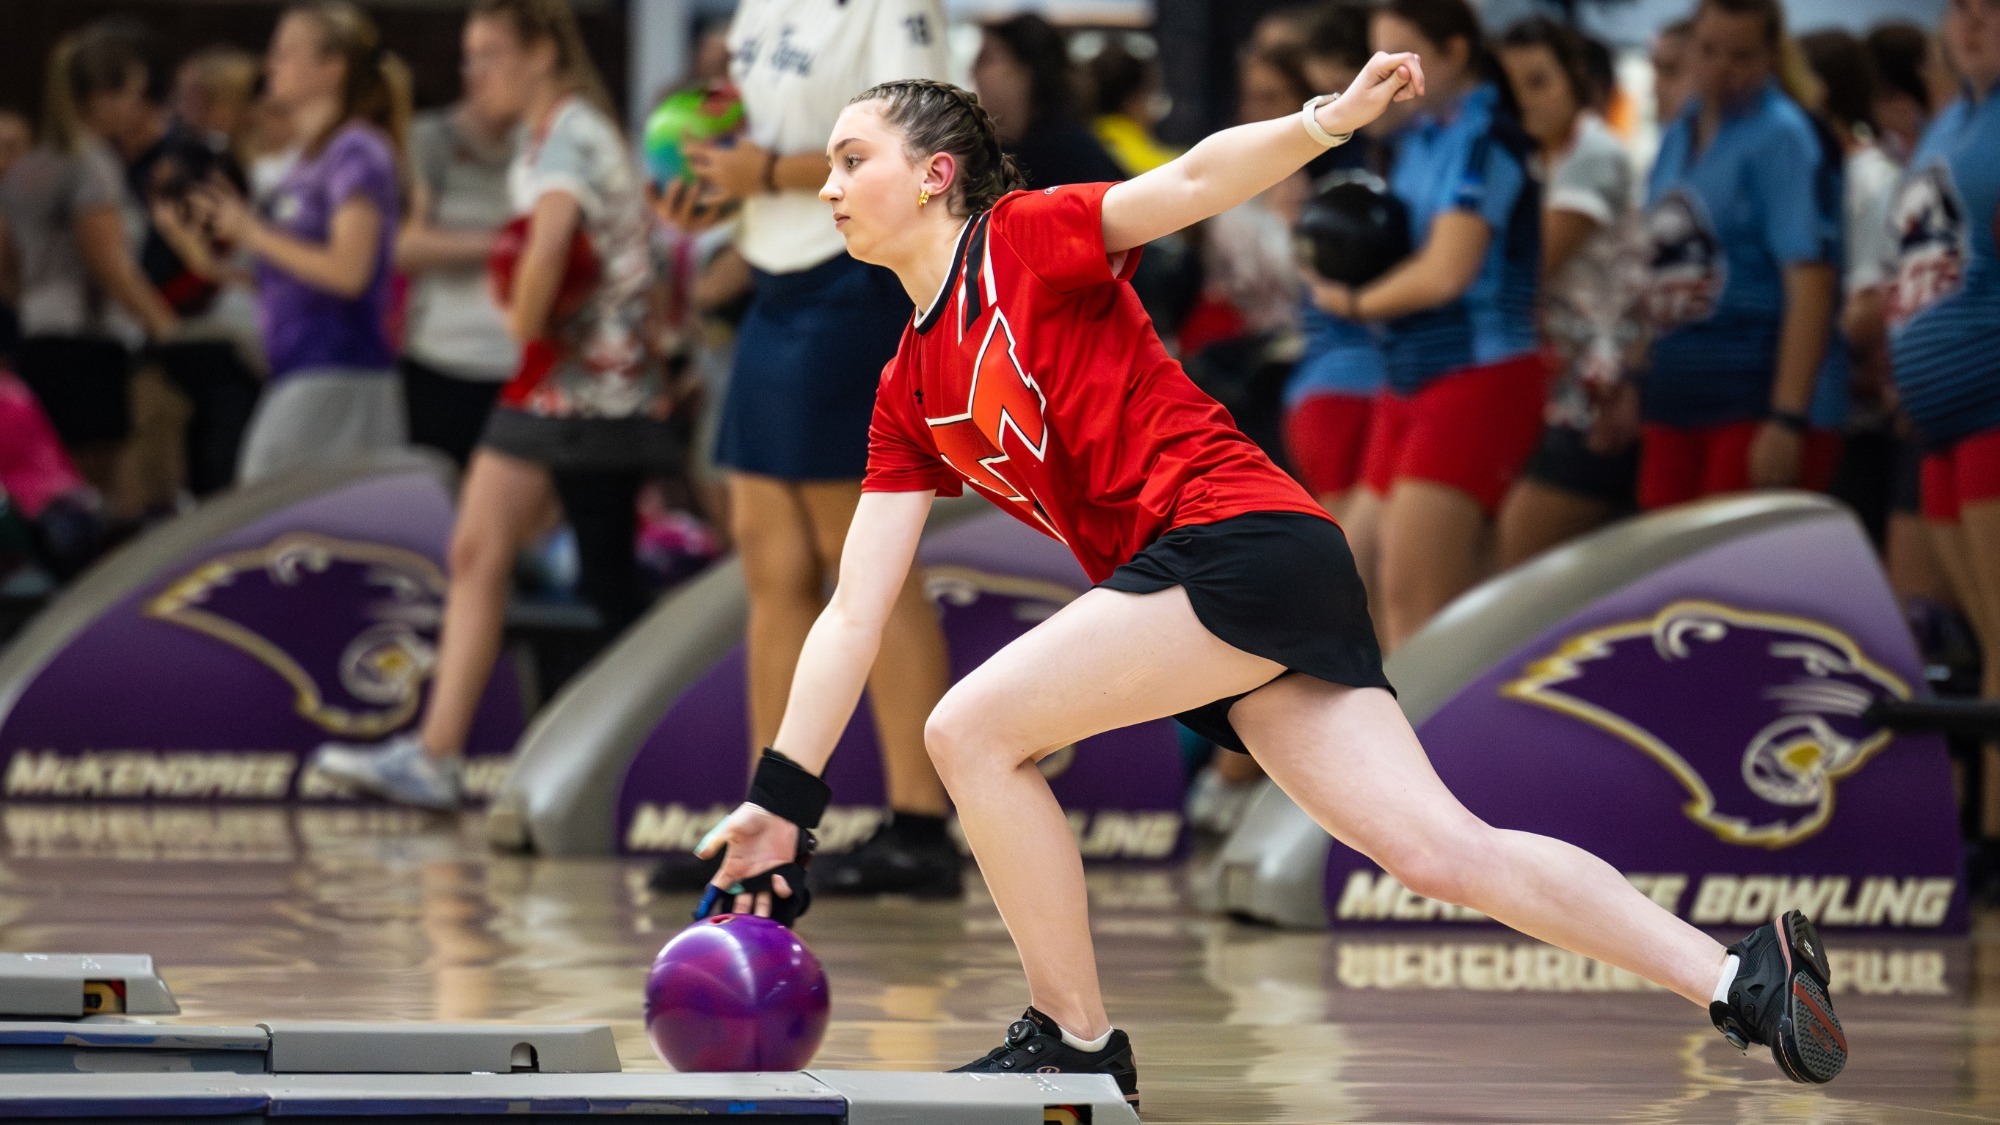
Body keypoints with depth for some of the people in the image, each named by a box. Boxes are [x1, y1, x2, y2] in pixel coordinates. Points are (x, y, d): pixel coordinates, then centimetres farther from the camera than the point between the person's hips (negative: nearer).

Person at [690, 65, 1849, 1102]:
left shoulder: (1026, 238, 0)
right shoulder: (912, 394, 19)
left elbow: (1196, 180, -13)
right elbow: (856, 612, 16)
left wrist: (1328, 119, -32)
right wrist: (781, 802, 11)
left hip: (1242, 541, -8)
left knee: (973, 728, -12)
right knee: (1443, 849, -2)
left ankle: (1076, 1041, -2)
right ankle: (1742, 977, -3)